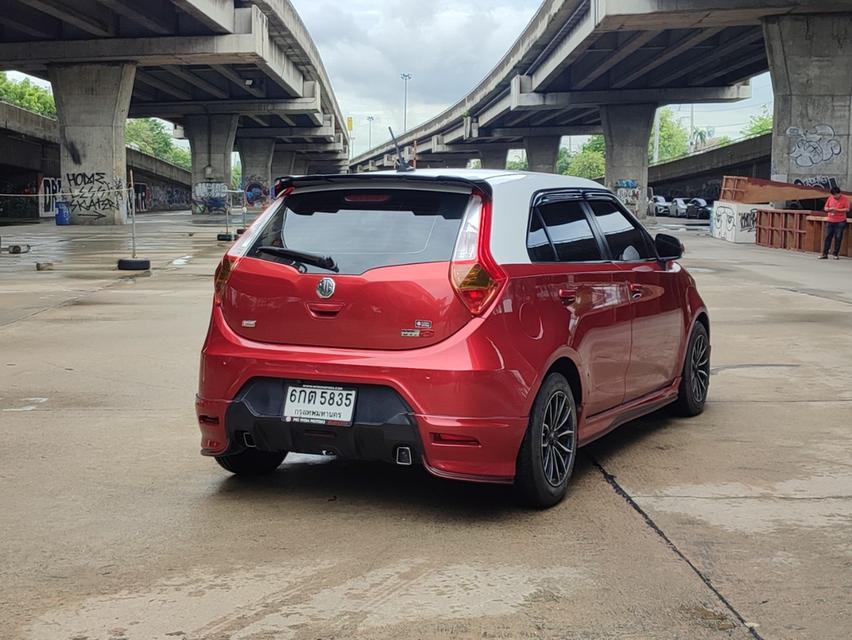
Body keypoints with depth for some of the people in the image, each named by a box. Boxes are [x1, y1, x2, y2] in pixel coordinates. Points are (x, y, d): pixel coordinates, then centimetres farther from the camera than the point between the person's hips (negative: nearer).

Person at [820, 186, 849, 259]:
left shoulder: (845, 199, -5)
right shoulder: (830, 198, 7)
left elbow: (847, 209, -9)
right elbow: (825, 208, 12)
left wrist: (837, 210, -18)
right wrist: (829, 209, -10)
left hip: (840, 222, -4)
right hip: (830, 221, 4)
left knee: (838, 238, -2)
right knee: (828, 237, 1)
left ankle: (836, 254, 5)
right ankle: (825, 254, 2)